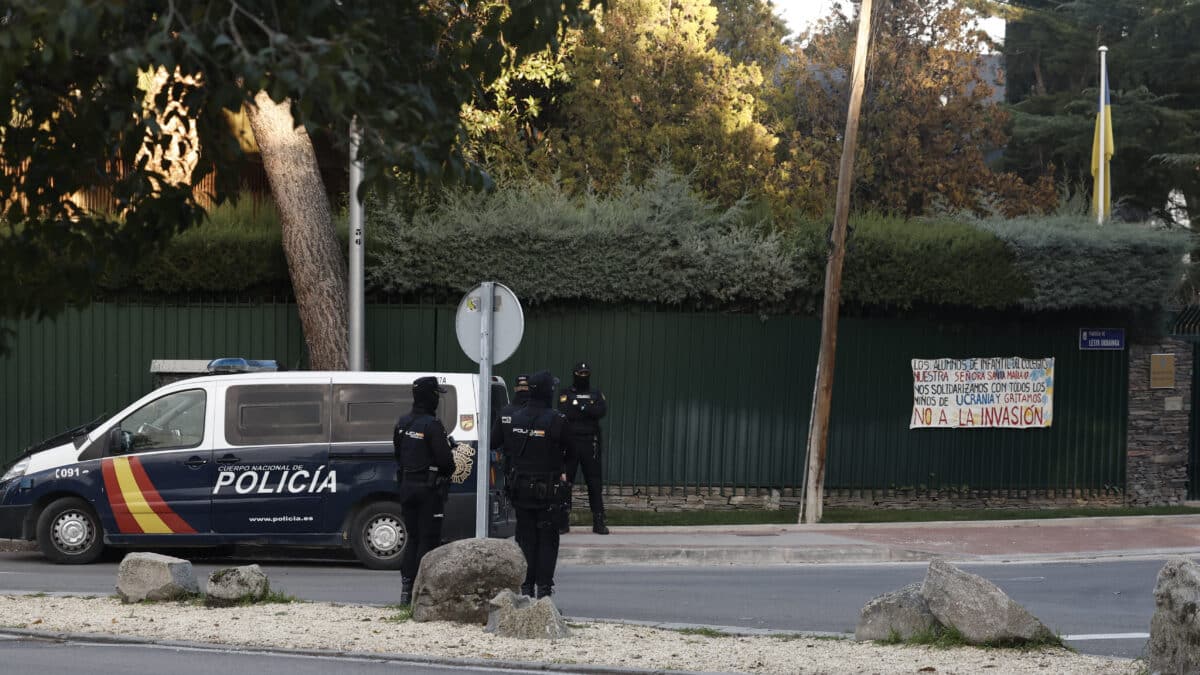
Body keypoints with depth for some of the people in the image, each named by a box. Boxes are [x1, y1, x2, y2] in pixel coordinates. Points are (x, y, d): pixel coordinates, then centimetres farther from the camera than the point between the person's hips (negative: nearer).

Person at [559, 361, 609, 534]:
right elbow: (564, 413, -12)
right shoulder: (567, 394, 6)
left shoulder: (596, 393, 11)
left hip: (590, 442, 1)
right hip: (570, 441, -1)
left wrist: (581, 407, -13)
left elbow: (602, 410, -8)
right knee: (565, 480, 0)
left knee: (594, 481, 0)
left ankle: (599, 521, 1)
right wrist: (588, 411, -12)